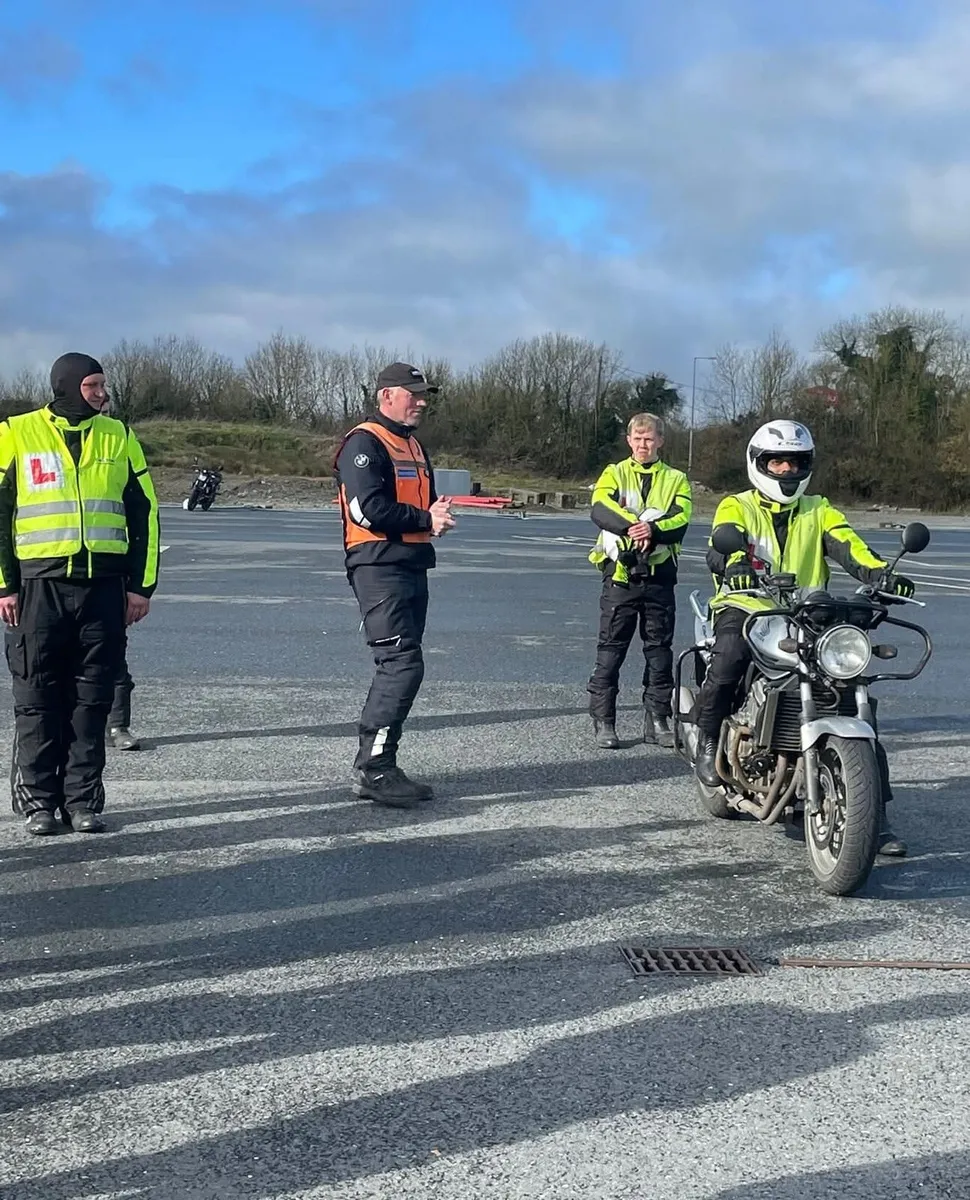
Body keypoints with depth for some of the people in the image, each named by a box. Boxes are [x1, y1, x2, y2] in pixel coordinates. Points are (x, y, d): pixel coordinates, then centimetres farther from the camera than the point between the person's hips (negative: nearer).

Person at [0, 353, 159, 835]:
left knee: (91, 700, 5)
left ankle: (82, 800, 13)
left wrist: (142, 585, 7)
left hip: (103, 586, 2)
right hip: (39, 585, -2)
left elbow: (144, 513, 12)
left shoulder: (118, 436, 9)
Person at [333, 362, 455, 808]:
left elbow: (424, 502, 24)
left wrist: (439, 514, 0)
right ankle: (372, 770, -12)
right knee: (402, 664, -16)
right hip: (379, 567, -10)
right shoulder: (364, 443, -9)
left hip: (412, 567, 10)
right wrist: (424, 519, -12)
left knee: (398, 669, 10)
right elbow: (368, 509, -19)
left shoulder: (414, 446, 21)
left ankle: (380, 769, 16)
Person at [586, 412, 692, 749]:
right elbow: (600, 510, -11)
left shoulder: (676, 479, 11)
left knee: (660, 651, 7)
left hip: (659, 574, 2)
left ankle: (657, 719, 15)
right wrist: (632, 525, -28)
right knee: (610, 650, 0)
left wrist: (653, 530, -26)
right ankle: (603, 721, 4)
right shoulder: (614, 474, 9)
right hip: (620, 572, -1)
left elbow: (680, 520, -6)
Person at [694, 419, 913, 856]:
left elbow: (846, 545, -1)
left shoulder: (819, 510, 18)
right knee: (730, 653, -39)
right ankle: (708, 735, -15)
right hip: (746, 607, -3)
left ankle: (874, 814, -6)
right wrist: (732, 565, -38)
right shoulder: (736, 507, 9)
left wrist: (880, 573, -22)